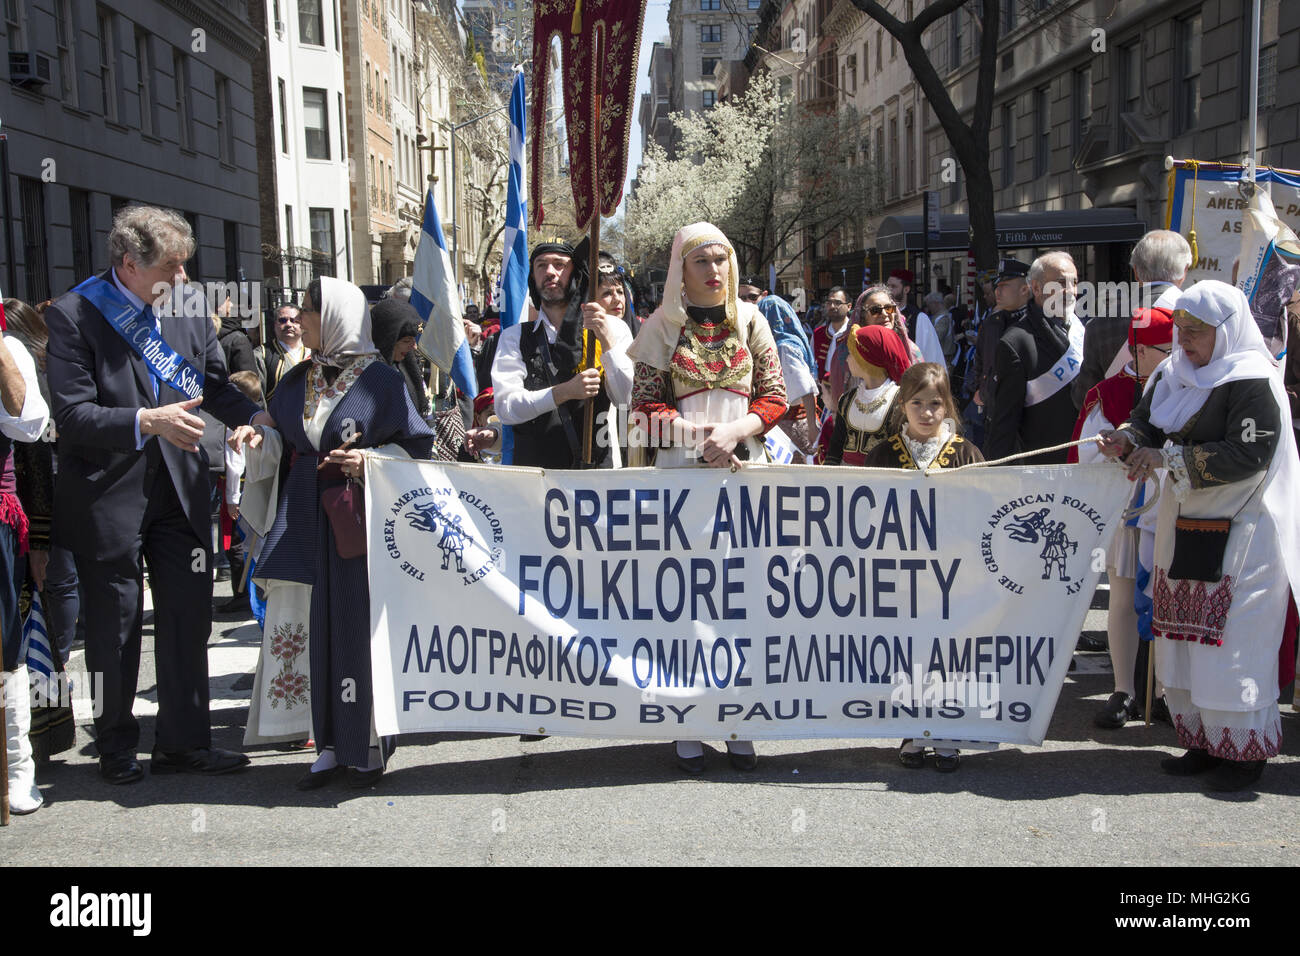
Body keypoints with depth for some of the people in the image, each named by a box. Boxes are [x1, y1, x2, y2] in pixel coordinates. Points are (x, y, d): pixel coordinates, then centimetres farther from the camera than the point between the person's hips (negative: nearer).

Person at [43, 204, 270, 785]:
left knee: (189, 618, 8)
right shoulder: (73, 316, -12)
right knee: (114, 628, 10)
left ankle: (183, 742, 23)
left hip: (180, 491, 5)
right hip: (110, 496, -4)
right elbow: (73, 415, -18)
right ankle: (116, 749, 28)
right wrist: (148, 422, -29)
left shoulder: (188, 307, 3)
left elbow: (215, 384, 12)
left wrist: (254, 416, -7)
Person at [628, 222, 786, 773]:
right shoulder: (663, 328, 5)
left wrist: (734, 431, -12)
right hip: (682, 473, -1)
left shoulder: (750, 323, 9)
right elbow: (645, 407, 0)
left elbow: (774, 397, 6)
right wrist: (702, 436, -13)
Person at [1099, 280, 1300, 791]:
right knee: (1185, 643, 10)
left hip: (1239, 535, -7)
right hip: (1184, 529, 8)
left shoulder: (1253, 382, -14)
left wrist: (1169, 459, -21)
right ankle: (1203, 741, 21)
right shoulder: (1174, 375, 10)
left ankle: (1244, 750, 9)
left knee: (1233, 642, -4)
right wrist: (1126, 441, -11)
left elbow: (1248, 456, -21)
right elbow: (1148, 423, 12)